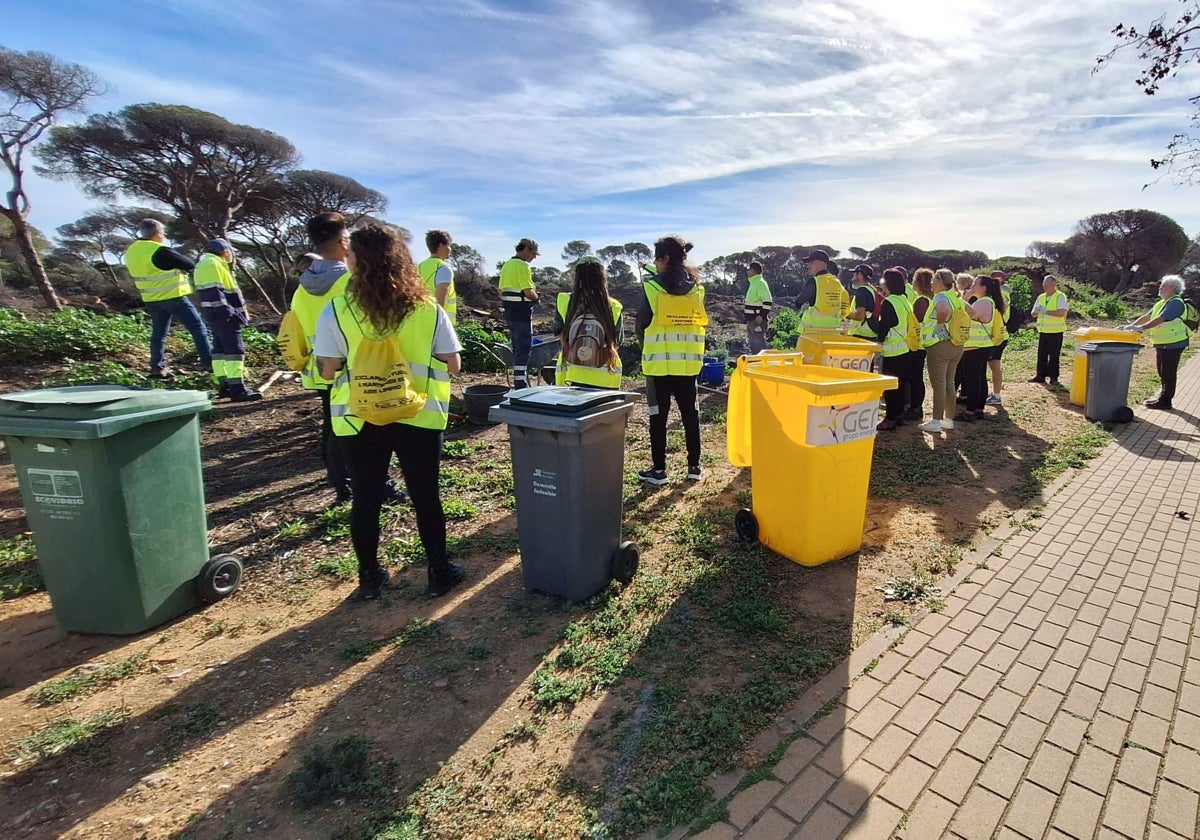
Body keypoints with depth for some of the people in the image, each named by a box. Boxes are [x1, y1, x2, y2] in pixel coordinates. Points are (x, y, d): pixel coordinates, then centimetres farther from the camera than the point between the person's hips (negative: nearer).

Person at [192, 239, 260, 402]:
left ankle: (224, 386, 18)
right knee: (235, 350, -12)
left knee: (220, 349, 12)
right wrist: (229, 313, -24)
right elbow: (214, 293, -21)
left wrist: (234, 313, 19)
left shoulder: (206, 264, 22)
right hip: (224, 316, -11)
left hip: (215, 316, 11)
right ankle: (237, 389, -14)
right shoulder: (213, 264, -11)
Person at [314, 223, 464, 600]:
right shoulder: (428, 307, -5)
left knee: (366, 499, 15)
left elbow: (329, 370, -6)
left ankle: (370, 577, 29)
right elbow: (452, 364, -2)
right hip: (419, 416, 1)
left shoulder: (338, 309, -8)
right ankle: (439, 572, 25)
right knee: (426, 497, 13)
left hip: (360, 418, 0)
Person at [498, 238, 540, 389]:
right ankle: (521, 386, -5)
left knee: (517, 349, 16)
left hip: (510, 312, 9)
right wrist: (536, 297, -1)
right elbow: (529, 292, -19)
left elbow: (501, 292, 19)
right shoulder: (523, 266, -13)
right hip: (522, 314, -9)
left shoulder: (506, 265, 16)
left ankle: (520, 383, 24)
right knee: (523, 350, -6)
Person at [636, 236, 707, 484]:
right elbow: (700, 321, 11)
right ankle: (694, 466, 19)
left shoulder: (651, 286, -8)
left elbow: (641, 324, -3)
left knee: (658, 416, 3)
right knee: (691, 413, 11)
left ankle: (658, 469, 9)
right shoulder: (696, 288, 4)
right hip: (689, 361, 4)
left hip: (658, 361, -4)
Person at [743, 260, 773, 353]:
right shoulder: (753, 283, 17)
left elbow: (767, 302, -21)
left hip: (758, 320, -11)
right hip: (751, 319, 11)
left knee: (759, 344, -12)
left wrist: (761, 316, -24)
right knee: (753, 344, 15)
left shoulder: (761, 283, -13)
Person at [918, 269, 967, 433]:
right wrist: (952, 323, 17)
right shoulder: (956, 297, 13)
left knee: (938, 384, -3)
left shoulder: (941, 296, -12)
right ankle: (949, 420, 19)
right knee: (949, 383, 13)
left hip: (939, 344, -8)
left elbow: (943, 310, -34)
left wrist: (940, 322, -16)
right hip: (956, 345, 8)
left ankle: (936, 422, 3)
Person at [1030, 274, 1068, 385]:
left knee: (1054, 355, 0)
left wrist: (1046, 311, -22)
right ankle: (1040, 376, 14)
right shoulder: (1041, 297, 11)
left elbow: (1062, 313, -20)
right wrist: (1037, 311, -9)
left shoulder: (1060, 296, -7)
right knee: (1041, 355, 7)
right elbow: (1033, 314, 12)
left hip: (1055, 331, -5)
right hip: (1043, 331, 6)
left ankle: (1054, 377, 7)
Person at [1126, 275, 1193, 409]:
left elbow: (1161, 319, -27)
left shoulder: (1176, 303, -16)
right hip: (1161, 343, 9)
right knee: (1162, 372, 16)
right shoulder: (1161, 303, 12)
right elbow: (1147, 316, 11)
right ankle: (1163, 396, 27)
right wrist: (1132, 325, -1)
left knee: (1168, 373, -2)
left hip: (1173, 344, -9)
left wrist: (1141, 328, -33)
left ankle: (1164, 401, 4)